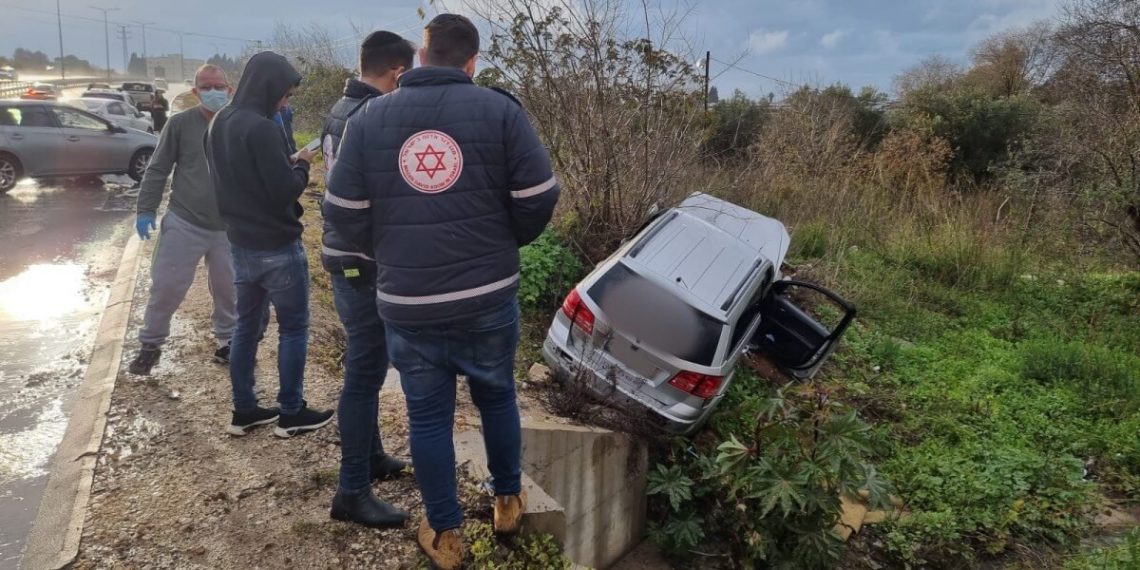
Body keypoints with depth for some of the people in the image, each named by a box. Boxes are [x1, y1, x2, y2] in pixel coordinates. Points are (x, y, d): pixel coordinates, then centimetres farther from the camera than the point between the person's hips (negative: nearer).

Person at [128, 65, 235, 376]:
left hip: (229, 228, 1)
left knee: (228, 289, 11)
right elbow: (157, 169, 0)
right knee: (166, 286, 5)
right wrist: (146, 209, -5)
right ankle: (150, 344, 24)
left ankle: (227, 342, 30)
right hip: (183, 224, -1)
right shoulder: (181, 123, -4)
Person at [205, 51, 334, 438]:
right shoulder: (261, 129, -21)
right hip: (276, 246, -8)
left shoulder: (218, 124, 8)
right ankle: (291, 413, 11)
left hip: (240, 243, 9)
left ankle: (244, 411, 23)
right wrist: (301, 164, -3)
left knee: (246, 325, 15)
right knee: (293, 327, 3)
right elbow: (286, 190, -21)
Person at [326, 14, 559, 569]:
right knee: (497, 398, 21)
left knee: (427, 417, 13)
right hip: (489, 296, 0)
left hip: (405, 303, 1)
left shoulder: (369, 117, 1)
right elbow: (538, 198, -7)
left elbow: (342, 212, 0)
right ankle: (508, 500, 39)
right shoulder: (500, 109, -4)